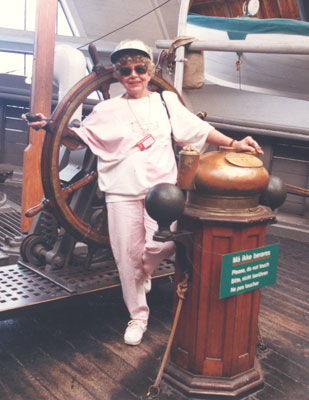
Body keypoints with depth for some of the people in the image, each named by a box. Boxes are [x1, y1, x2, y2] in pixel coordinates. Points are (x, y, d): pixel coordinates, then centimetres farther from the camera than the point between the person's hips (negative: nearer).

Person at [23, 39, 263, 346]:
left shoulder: (166, 101, 10)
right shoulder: (107, 109, 8)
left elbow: (199, 130, 10)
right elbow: (80, 135, 15)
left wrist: (233, 143, 2)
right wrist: (51, 125, -1)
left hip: (161, 187, 0)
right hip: (122, 192, 0)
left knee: (162, 245, -18)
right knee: (127, 255, 3)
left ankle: (144, 271, 20)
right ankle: (137, 316, 23)